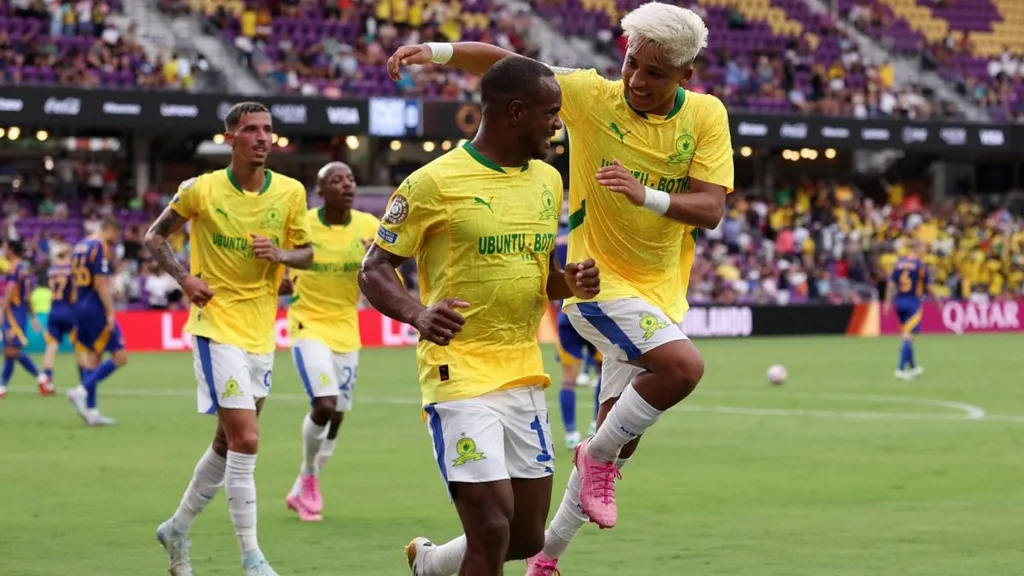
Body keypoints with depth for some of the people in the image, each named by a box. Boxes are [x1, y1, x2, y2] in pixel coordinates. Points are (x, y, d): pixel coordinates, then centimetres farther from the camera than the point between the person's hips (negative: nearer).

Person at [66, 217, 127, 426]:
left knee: (92, 357, 12)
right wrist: (110, 313, -18)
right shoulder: (101, 248, -13)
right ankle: (82, 391, -15)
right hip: (97, 308, -9)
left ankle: (91, 411, 10)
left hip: (80, 307, 9)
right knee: (120, 356, -5)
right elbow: (101, 284, -18)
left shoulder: (80, 246, 14)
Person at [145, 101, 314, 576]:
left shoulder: (290, 193, 0)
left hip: (261, 333, 5)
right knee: (245, 440, -14)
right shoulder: (201, 190, -7)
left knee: (229, 443, 15)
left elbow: (307, 252, 10)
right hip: (217, 326, -5)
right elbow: (155, 236, 6)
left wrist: (281, 255, -13)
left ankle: (178, 528, 35)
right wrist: (184, 278, -10)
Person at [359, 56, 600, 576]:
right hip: (461, 374, -7)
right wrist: (419, 315, -28)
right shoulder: (435, 182, -10)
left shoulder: (548, 181, 11)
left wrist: (572, 284, 0)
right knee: (492, 529, -15)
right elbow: (374, 270, -8)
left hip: (525, 377, 7)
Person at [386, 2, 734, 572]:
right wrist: (437, 50, -27)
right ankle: (599, 454, -5)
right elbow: (504, 64, -11)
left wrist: (646, 196, -29)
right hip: (600, 283, -4)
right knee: (684, 365, -30)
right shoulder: (592, 95, -11)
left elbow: (711, 209, -12)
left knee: (618, 438, 8)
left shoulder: (707, 115, -5)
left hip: (663, 291, 4)